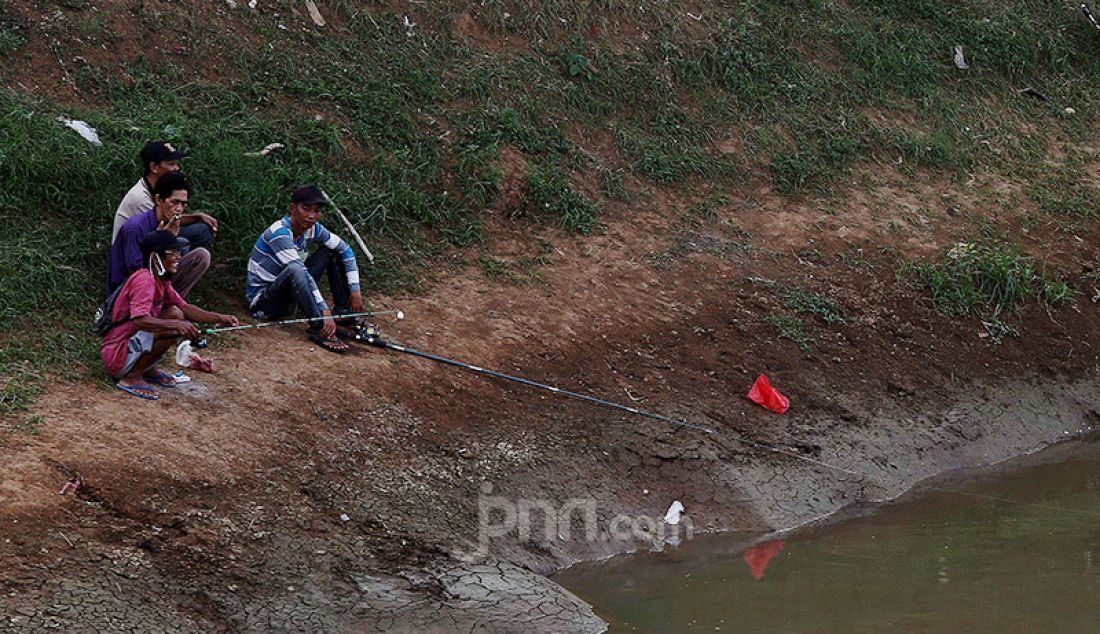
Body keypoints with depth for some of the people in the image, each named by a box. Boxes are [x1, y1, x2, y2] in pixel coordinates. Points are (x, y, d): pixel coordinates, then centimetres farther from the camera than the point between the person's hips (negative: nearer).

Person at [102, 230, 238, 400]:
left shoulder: (162, 282, 10)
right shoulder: (144, 280, -20)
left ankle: (148, 369, 8)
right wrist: (177, 324, -40)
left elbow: (185, 308, 13)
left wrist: (219, 319, 0)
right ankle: (132, 377, -13)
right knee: (172, 329, -23)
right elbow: (140, 321, -32)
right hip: (117, 355, -9)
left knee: (175, 313, 7)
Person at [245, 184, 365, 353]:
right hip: (262, 299, -8)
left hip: (288, 295, 8)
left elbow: (345, 250, 7)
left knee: (330, 251, 3)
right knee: (294, 269, -38)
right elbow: (301, 273, -33)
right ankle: (319, 329, -38)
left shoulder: (314, 229, -2)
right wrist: (325, 311, -38)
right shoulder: (279, 233, -26)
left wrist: (355, 291, -2)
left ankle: (343, 312, 3)